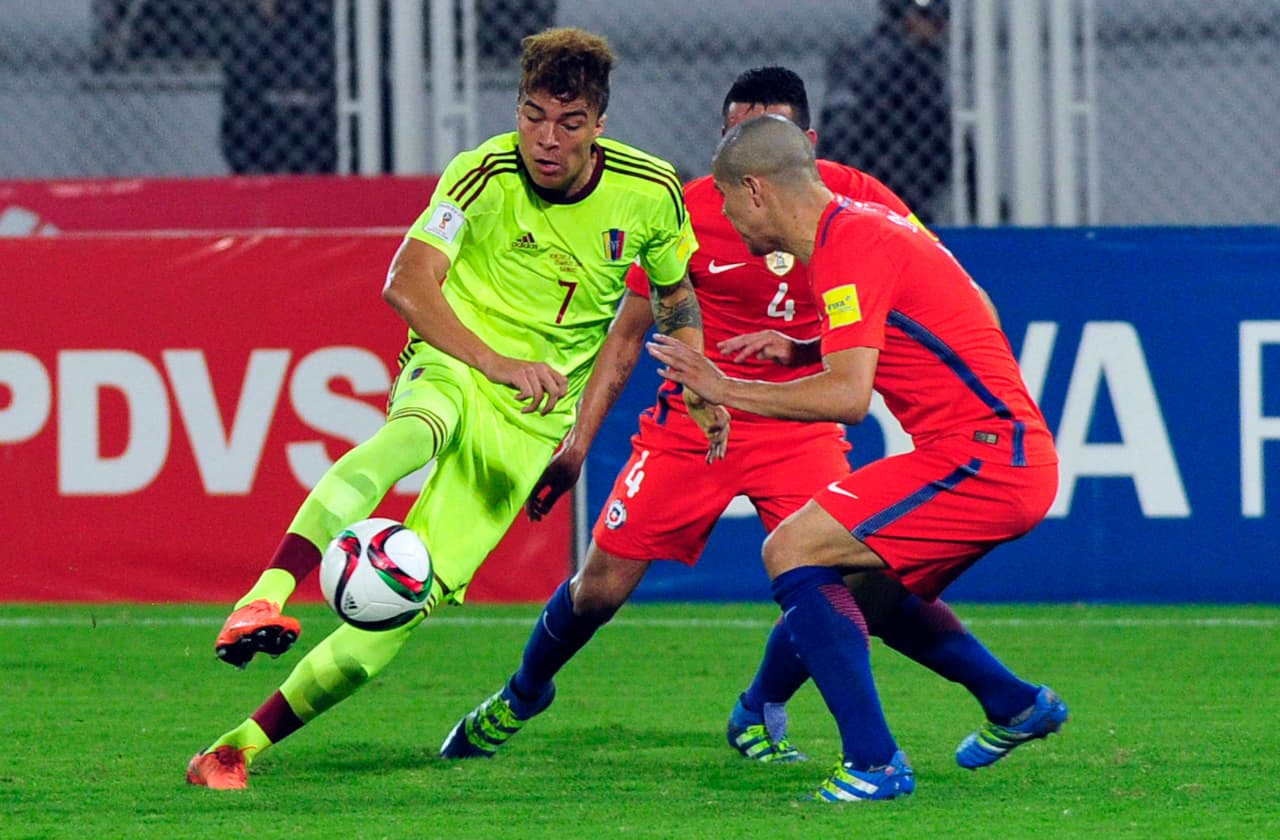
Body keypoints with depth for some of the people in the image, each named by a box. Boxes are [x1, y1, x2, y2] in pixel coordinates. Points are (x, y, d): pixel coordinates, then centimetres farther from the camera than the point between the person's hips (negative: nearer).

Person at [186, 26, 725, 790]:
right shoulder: (486, 175, -13)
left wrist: (699, 387, 3)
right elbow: (409, 284, -25)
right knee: (417, 433, -42)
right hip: (451, 366, -3)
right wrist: (494, 362, -36)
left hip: (532, 420, 3)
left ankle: (245, 743, -7)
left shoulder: (651, 192, -3)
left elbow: (675, 296, 17)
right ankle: (266, 599, -55)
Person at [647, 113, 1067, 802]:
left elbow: (848, 396, -24)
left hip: (981, 454, -10)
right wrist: (797, 351, 18)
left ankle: (875, 764, -16)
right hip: (1016, 457, 10)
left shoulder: (848, 245, -15)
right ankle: (1020, 708, 39)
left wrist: (726, 389, -15)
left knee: (791, 552, -14)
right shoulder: (864, 225, 17)